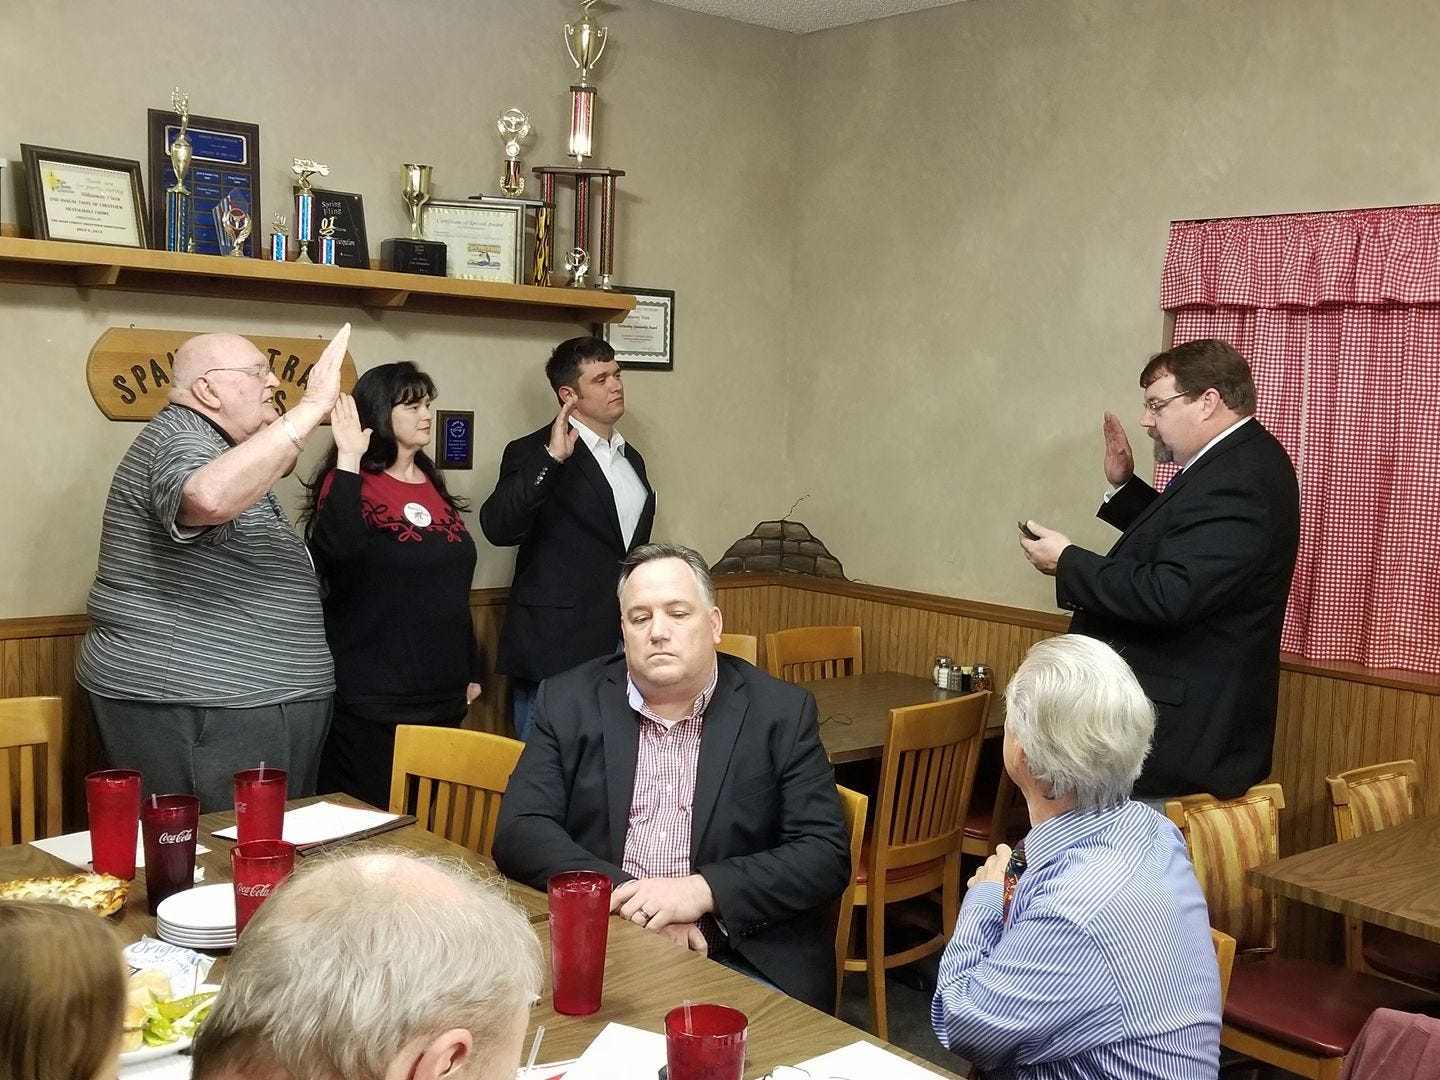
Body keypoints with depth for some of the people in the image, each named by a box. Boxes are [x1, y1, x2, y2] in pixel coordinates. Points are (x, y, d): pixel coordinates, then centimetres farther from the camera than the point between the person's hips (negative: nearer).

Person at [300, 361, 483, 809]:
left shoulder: (433, 486, 12)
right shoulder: (351, 483, -8)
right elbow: (336, 552, -30)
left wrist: (471, 670, 18)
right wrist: (348, 459, -28)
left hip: (440, 692, 7)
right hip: (370, 697, -7)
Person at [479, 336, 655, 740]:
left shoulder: (631, 458, 15)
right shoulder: (535, 452, -6)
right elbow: (497, 528, -22)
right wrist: (551, 459, -29)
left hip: (623, 649, 6)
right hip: (557, 648, -6)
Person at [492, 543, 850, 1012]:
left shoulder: (782, 711, 4)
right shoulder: (569, 702, 8)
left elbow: (826, 855, 0)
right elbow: (520, 831, 1)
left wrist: (701, 891, -15)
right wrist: (626, 896, -14)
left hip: (738, 956, -1)